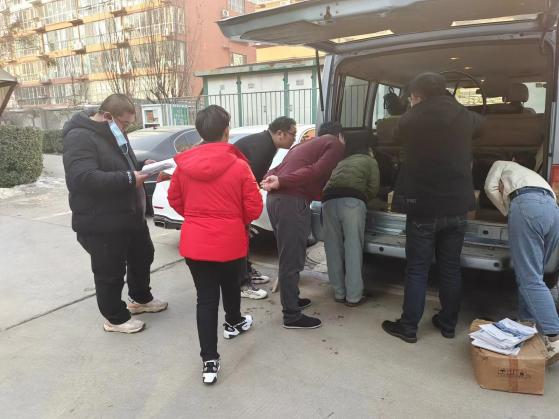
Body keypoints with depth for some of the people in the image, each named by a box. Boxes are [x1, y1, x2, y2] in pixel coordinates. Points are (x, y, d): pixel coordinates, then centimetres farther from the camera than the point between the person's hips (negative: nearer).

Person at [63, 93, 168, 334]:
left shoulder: (113, 134, 12)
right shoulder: (80, 137, -19)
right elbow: (84, 178, -32)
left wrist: (142, 168, 2)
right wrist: (128, 178, -30)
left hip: (129, 215, 10)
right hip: (100, 223, -10)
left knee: (142, 256, 23)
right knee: (110, 272, 5)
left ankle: (140, 299, 45)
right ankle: (115, 318, 25)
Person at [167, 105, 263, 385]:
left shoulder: (183, 164, -3)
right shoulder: (239, 166, -14)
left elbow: (174, 200, 8)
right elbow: (254, 208, -10)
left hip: (194, 242, 2)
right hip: (230, 242, -2)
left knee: (205, 298, 8)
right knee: (231, 286, 24)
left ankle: (209, 361, 9)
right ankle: (233, 323, 50)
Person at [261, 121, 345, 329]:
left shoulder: (304, 145, 32)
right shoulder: (336, 144, 7)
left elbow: (276, 171, 20)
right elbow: (317, 171, -11)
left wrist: (270, 181, 4)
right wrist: (280, 183, -16)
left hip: (275, 198, 9)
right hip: (292, 201, -9)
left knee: (288, 256, 21)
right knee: (292, 260, 0)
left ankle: (291, 299, 36)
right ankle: (292, 316, 10)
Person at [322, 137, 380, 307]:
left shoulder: (341, 162, 36)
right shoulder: (370, 161, 23)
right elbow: (373, 188, 12)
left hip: (329, 201, 4)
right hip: (352, 201, -4)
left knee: (333, 249, 10)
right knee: (353, 249, 1)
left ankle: (339, 293, 18)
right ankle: (353, 296, 4)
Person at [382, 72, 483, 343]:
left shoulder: (410, 120, -8)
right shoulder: (465, 118, 3)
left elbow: (400, 139, 13)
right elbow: (478, 123, 27)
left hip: (423, 208, -4)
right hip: (457, 207, 4)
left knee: (417, 270, 5)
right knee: (450, 268, 14)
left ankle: (408, 327, 13)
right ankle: (448, 324, 26)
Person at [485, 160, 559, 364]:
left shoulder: (501, 165, 29)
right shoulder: (529, 174, 44)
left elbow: (490, 187, 11)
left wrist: (508, 212, 20)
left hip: (527, 205, -7)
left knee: (530, 280, -10)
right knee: (531, 275, 16)